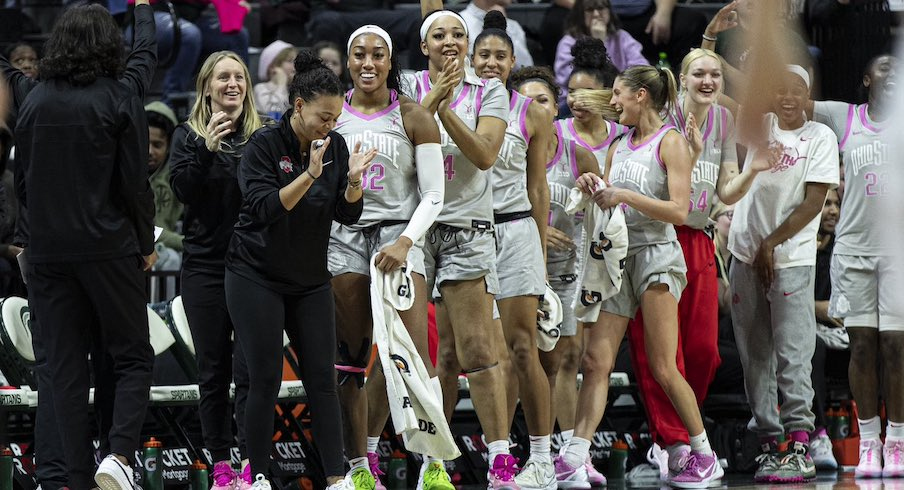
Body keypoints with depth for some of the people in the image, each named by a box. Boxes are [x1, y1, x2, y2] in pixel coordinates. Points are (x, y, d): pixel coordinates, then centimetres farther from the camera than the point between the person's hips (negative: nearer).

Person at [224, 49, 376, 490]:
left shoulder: (334, 145, 1)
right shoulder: (264, 144, -13)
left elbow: (348, 214, 1)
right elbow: (265, 209, -22)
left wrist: (354, 179, -19)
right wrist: (310, 174, -32)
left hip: (311, 280, 4)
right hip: (257, 278, -4)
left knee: (322, 380, -3)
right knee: (266, 381, -6)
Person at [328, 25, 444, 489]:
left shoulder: (413, 116, 1)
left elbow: (433, 194, -1)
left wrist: (404, 242, -14)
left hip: (398, 233, -2)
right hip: (343, 236, 2)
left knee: (413, 353, -16)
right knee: (350, 359, 2)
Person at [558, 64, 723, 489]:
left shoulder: (670, 142, -4)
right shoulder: (619, 147, 17)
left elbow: (679, 211, -12)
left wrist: (625, 195, -17)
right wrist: (594, 190, 2)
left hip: (656, 257, -6)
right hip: (619, 257, 7)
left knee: (663, 369, -5)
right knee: (595, 361, -5)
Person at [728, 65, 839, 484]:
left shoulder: (820, 137, -1)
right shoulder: (760, 125, 11)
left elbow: (813, 202, -6)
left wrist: (772, 243, -11)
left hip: (791, 259, -4)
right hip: (745, 257, 4)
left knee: (791, 355, -11)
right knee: (755, 357, 4)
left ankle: (799, 447, -14)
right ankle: (770, 444, 8)